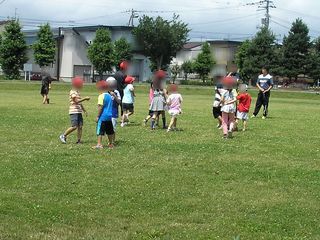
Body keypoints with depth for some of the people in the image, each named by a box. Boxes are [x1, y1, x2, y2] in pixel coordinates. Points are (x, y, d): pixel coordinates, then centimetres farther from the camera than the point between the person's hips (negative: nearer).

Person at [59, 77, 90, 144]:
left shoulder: (77, 92, 19)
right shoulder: (72, 92, -10)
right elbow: (76, 101, -21)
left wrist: (84, 110, 25)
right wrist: (85, 98, -19)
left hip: (79, 112, 9)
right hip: (74, 111, -9)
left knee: (80, 126, 2)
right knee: (74, 126, -13)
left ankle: (79, 140, 4)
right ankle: (63, 136, 2)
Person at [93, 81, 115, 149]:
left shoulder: (101, 96, -11)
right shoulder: (109, 96, 11)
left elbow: (100, 107, -14)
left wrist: (98, 116, -11)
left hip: (103, 116, -7)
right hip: (109, 116, 7)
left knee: (100, 131, -5)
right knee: (109, 131, 15)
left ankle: (99, 144, -11)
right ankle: (110, 144, 23)